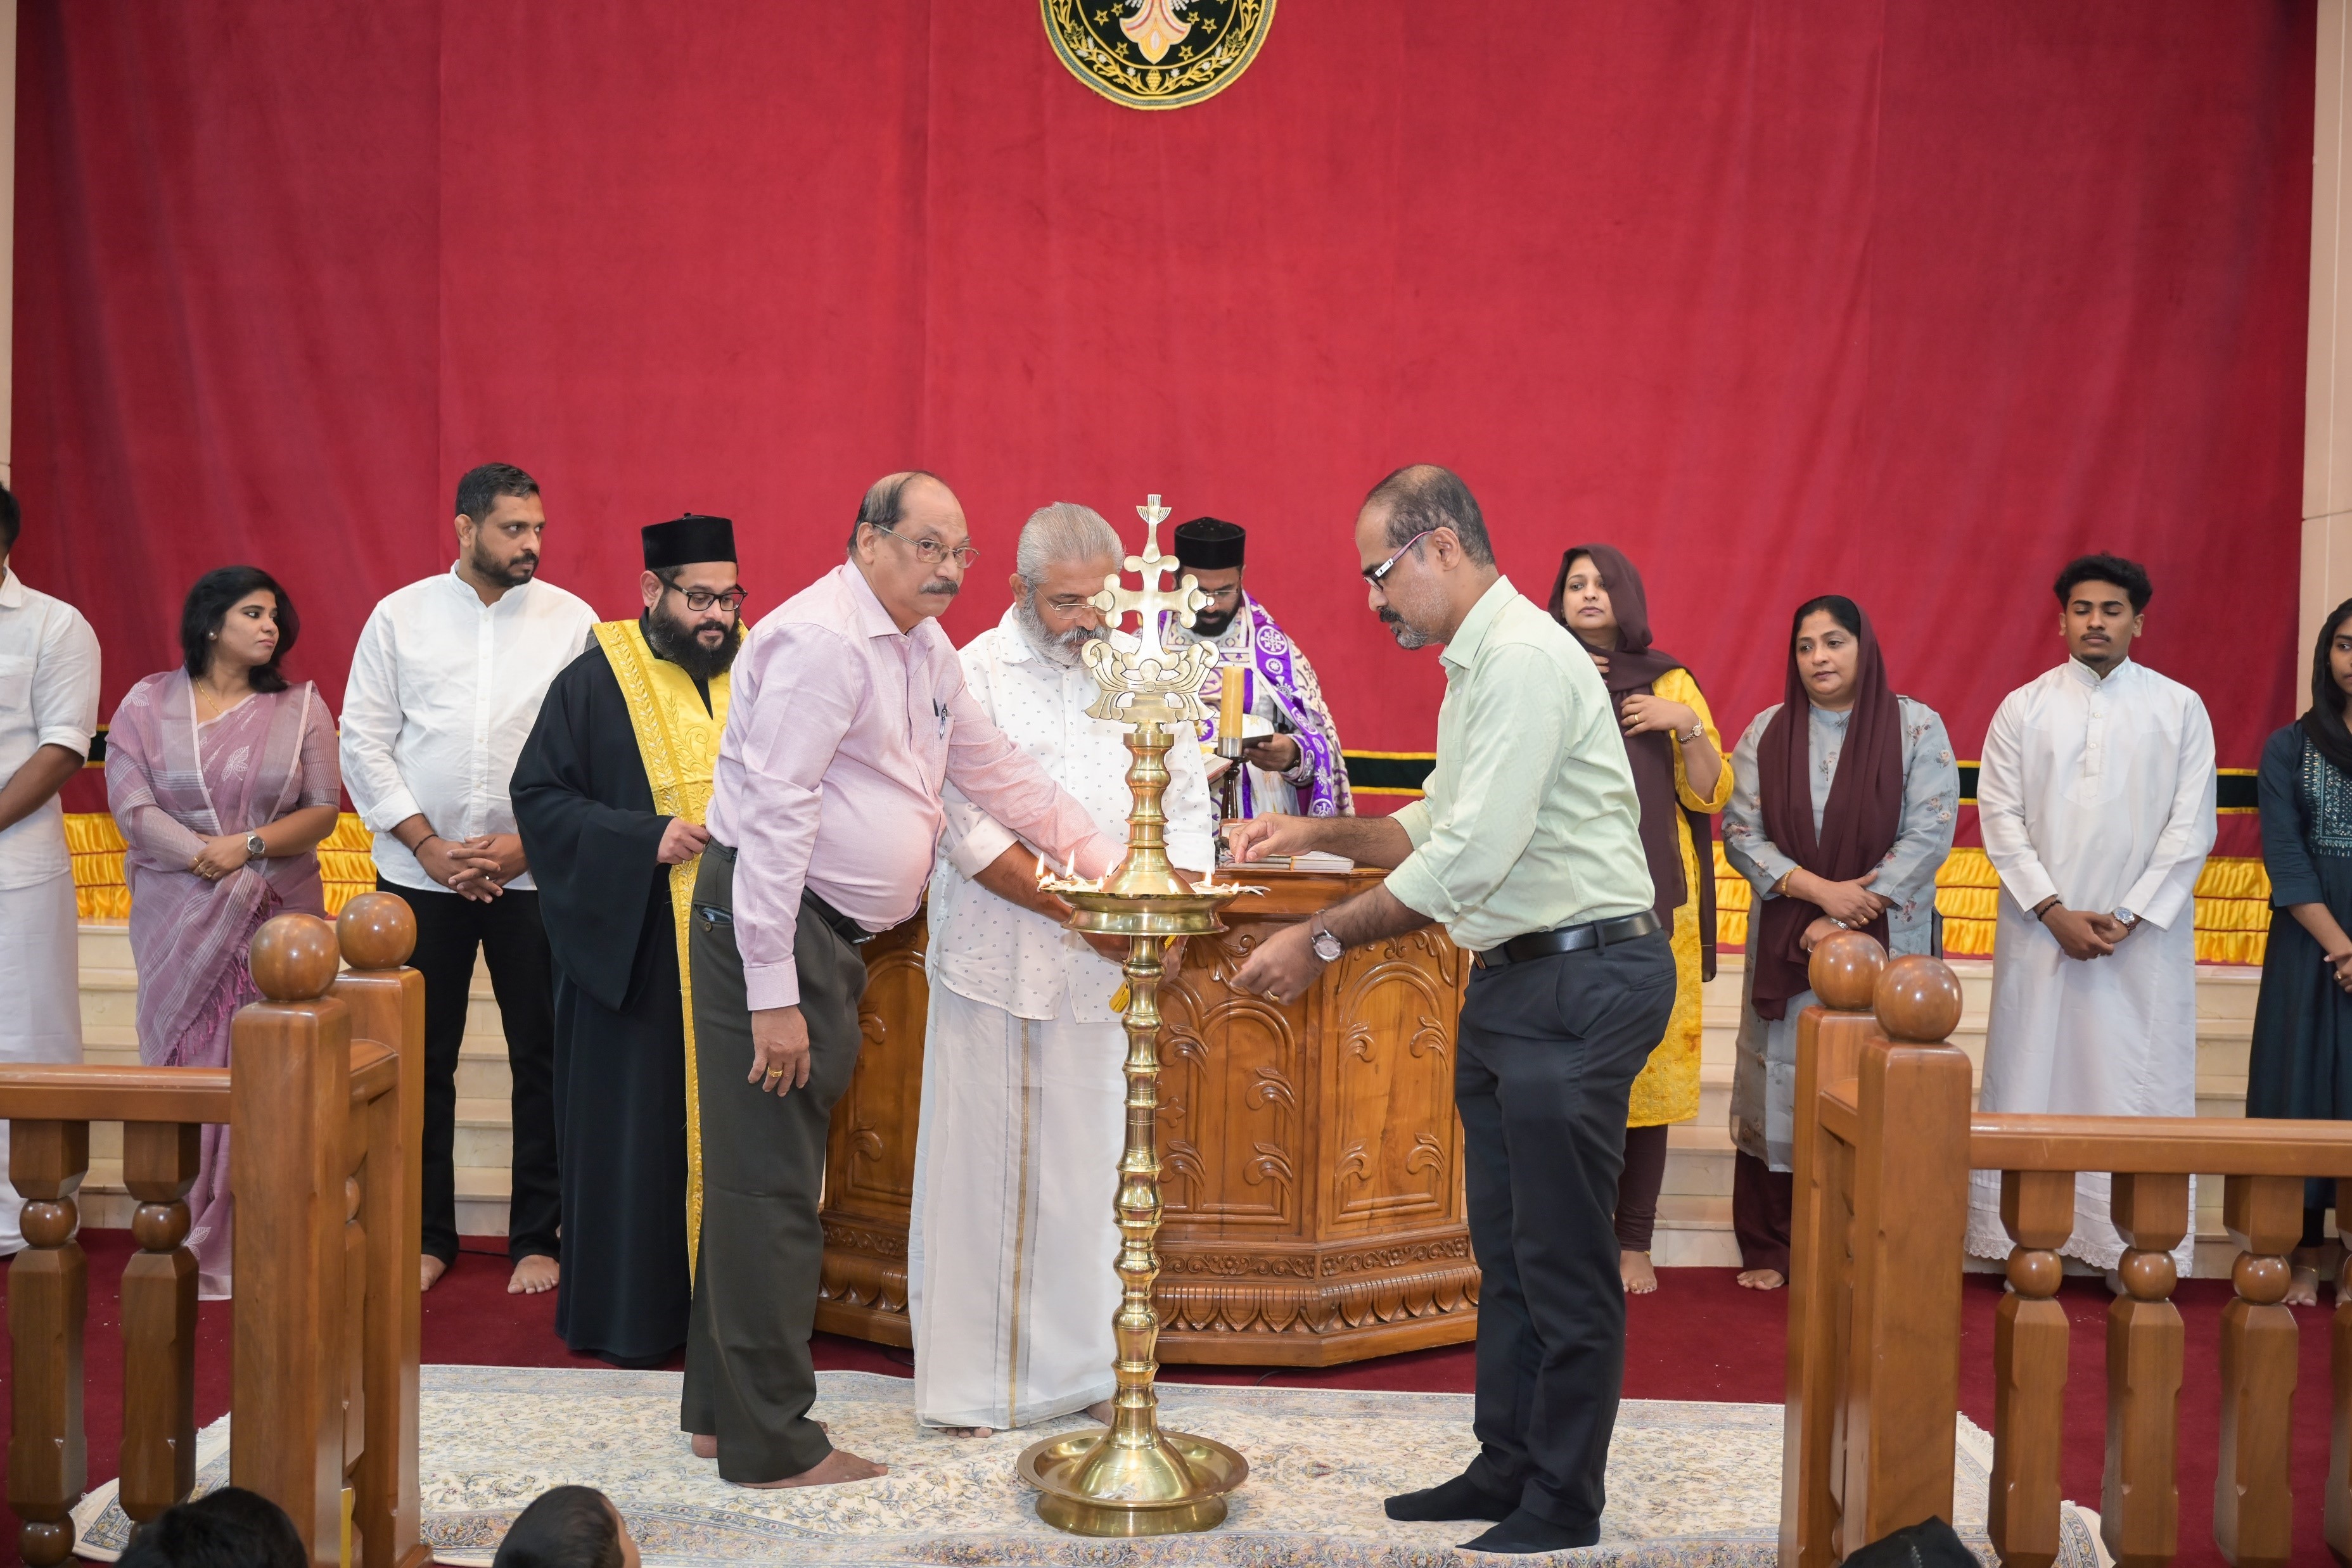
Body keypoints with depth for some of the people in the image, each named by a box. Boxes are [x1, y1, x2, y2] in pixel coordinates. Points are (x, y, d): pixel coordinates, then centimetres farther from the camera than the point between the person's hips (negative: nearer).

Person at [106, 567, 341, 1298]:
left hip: (277, 915, 0)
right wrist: (206, 860, -15)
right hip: (177, 918, 0)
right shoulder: (148, 704, 5)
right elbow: (131, 805, -4)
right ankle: (186, 1245, 8)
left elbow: (322, 811, 1)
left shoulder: (301, 706, 6)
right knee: (186, 1069, 1)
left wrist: (248, 844, -15)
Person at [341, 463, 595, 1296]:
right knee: (422, 1058, 7)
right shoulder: (400, 617, 4)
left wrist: (530, 843, -9)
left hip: (535, 874, -1)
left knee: (543, 1057, 3)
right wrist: (429, 845, -6)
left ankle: (536, 1238, 15)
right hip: (420, 874, 1)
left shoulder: (572, 621, 2)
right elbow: (363, 740, 3)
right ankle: (426, 1235, 20)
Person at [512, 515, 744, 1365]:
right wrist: (645, 840, -15)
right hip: (634, 950, -2)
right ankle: (633, 1315, 14)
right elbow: (539, 798, -2)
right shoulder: (595, 682, -1)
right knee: (637, 1125, 3)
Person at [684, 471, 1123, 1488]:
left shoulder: (925, 649, 14)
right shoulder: (822, 639, -17)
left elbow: (994, 771, 23)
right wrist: (773, 993, -23)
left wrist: (1106, 859, 18)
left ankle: (721, 1409, 28)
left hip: (830, 934, 10)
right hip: (770, 924, -10)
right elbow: (774, 814, -22)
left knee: (767, 1174, 16)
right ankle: (769, 1444, 7)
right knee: (771, 1183, -3)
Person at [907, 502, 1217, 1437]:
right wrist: (1079, 911, -16)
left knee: (1092, 1167, 7)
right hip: (994, 963, -3)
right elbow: (971, 833, -10)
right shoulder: (975, 675, -3)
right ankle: (971, 1382, 13)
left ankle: (1083, 1368, 18)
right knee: (981, 1165, 3)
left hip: (1107, 969, 3)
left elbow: (1188, 809, 10)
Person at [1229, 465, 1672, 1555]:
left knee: (1562, 1259, -1)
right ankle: (1506, 1469, 28)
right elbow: (1437, 828, 23)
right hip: (1514, 975, 10)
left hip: (1581, 977, -10)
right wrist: (1321, 833, 11)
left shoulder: (1524, 658, -18)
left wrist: (1323, 941, -20)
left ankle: (1564, 1504, 10)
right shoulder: (1476, 664, 15)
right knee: (1506, 1246, 16)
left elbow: (1469, 857, -25)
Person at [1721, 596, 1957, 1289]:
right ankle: (1769, 1250, 11)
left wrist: (1853, 915, -13)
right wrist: (1820, 889, -14)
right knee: (1780, 1085, 2)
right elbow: (1740, 831, 0)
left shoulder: (1916, 728, 0)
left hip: (1885, 946, -2)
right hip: (1785, 944, 2)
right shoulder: (1766, 733, 6)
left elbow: (1931, 832, -7)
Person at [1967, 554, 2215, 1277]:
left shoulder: (2180, 709, 4)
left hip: (2145, 935, 0)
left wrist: (2129, 917, -8)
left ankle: (2134, 1250, 4)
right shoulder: (2024, 708, 6)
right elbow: (2000, 817, 1)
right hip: (2040, 928, 1)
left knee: (2138, 1083, -1)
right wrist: (2055, 911, -9)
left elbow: (2191, 827, 0)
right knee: (2032, 1079, 0)